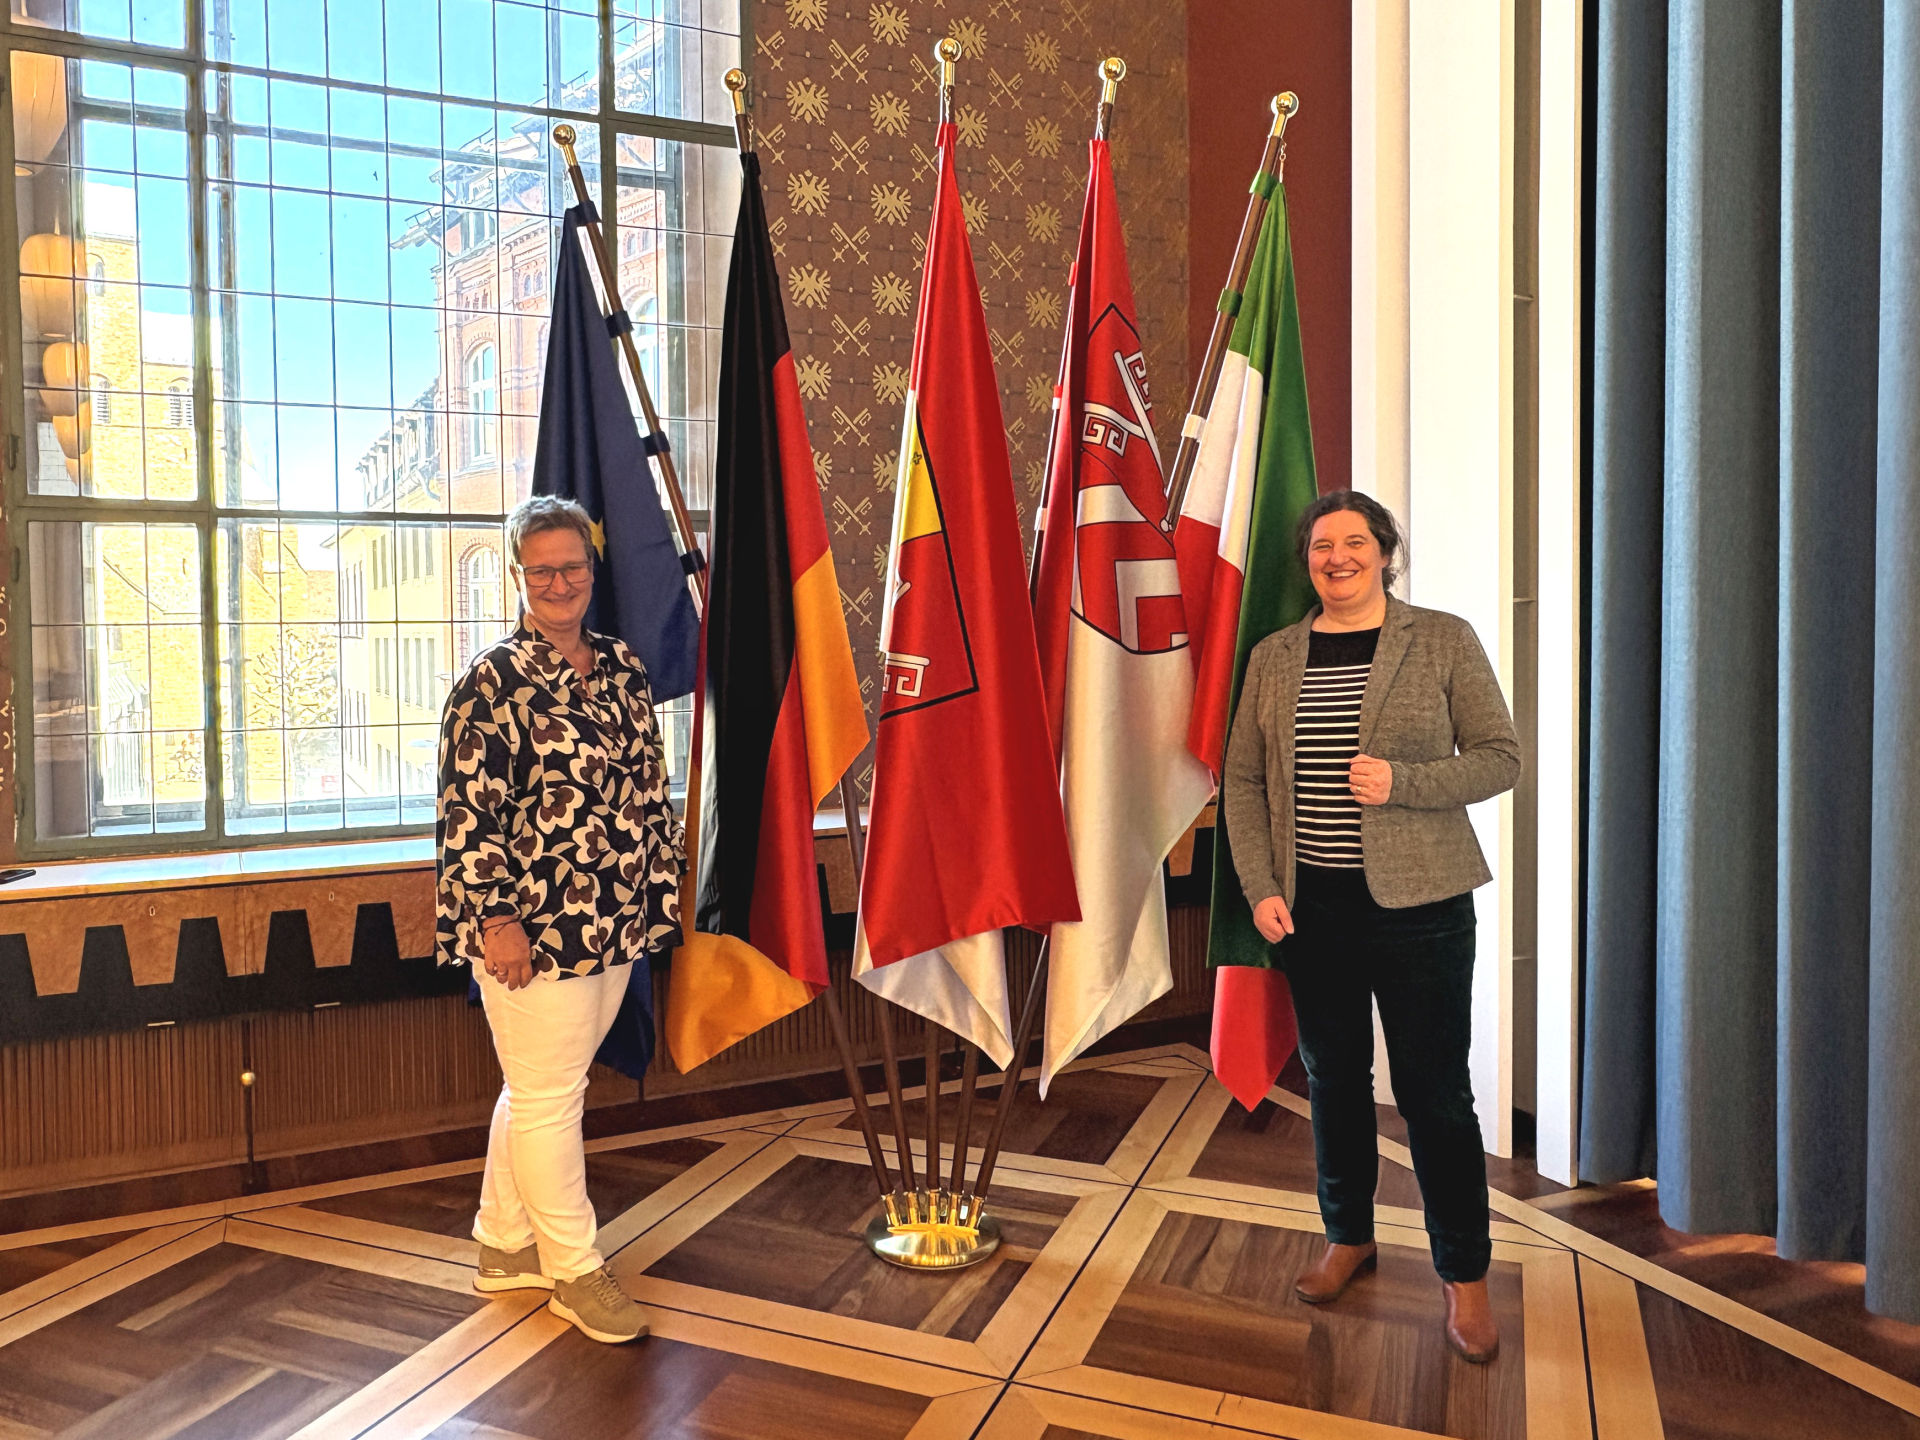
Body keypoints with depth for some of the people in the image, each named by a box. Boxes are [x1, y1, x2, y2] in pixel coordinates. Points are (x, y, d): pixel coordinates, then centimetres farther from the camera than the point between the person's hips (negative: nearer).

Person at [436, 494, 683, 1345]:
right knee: (549, 1097, 4)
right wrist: (496, 917, -17)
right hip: (533, 927, -7)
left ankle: (504, 1244, 34)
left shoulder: (621, 669, 9)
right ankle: (574, 1270, 19)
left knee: (539, 1088, 18)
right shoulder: (493, 682, -11)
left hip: (616, 923, 7)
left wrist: (664, 884, 13)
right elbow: (467, 810, -14)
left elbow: (650, 788, 15)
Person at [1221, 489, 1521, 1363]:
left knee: (1434, 1091, 3)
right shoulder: (1273, 658, 7)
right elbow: (1243, 780, 7)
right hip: (1310, 906, 3)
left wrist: (1401, 782, -18)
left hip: (1418, 901, -3)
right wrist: (1261, 888, -3)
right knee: (1332, 1078, 14)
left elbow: (1500, 758, -2)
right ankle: (1349, 1238, 34)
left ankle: (1465, 1275, 21)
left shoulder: (1444, 640, -1)